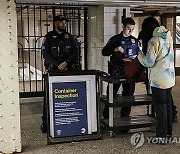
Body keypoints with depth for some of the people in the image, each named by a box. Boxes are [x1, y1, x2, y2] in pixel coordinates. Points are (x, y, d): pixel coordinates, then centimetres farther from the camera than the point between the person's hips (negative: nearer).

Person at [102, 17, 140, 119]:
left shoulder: (135, 41, 10)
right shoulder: (115, 39, -2)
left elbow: (139, 55, 17)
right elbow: (104, 52, -3)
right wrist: (115, 49, -20)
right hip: (116, 71, -3)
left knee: (128, 95, 9)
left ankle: (125, 117, 22)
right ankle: (106, 116, 17)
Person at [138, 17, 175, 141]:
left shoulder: (154, 41, -16)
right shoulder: (168, 37, 7)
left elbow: (148, 62, -16)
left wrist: (140, 55, 2)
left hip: (159, 80, -8)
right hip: (170, 78, 8)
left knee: (160, 107, 0)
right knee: (168, 105, 16)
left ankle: (161, 136, 7)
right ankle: (168, 132, 27)